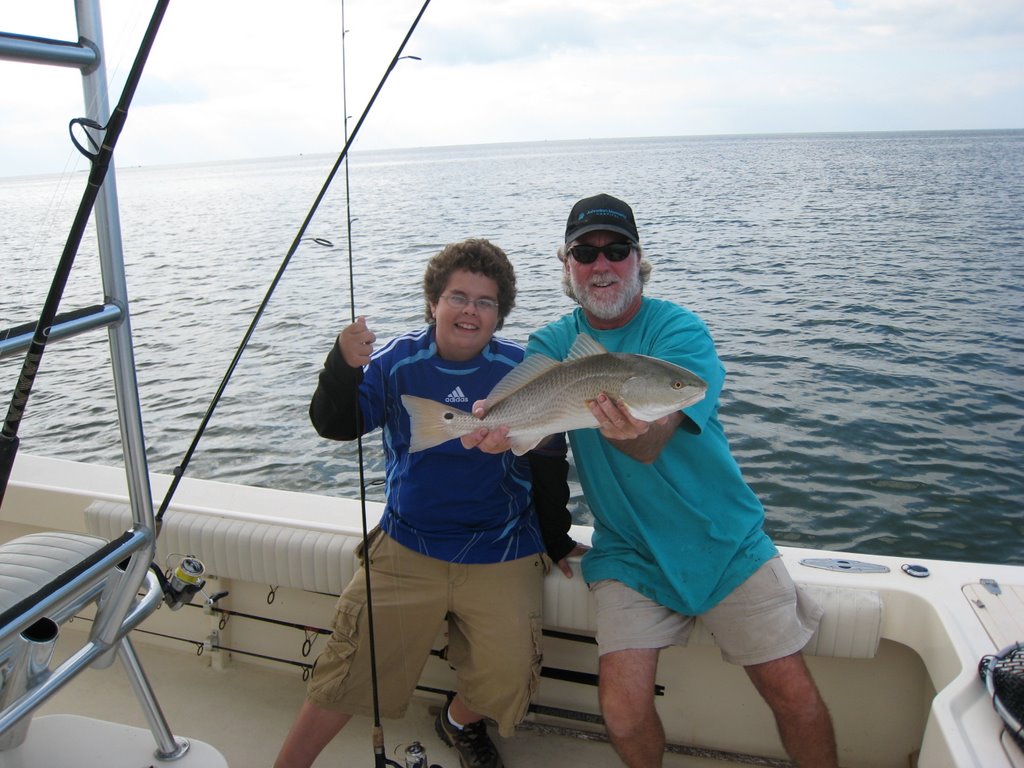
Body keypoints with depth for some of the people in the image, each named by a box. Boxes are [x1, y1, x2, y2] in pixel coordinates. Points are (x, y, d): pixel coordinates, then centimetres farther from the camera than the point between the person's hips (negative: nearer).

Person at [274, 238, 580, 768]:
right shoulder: (398, 361, -4)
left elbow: (548, 465, 3)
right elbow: (335, 426, -11)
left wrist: (557, 541, 10)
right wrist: (344, 366, -30)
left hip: (502, 556, 0)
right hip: (405, 548, 1)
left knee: (508, 679, -9)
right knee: (348, 673, 0)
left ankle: (460, 721, 26)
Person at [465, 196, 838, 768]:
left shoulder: (680, 330, -11)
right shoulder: (552, 343, 1)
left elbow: (650, 444, -26)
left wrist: (624, 426, -49)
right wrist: (499, 427, -41)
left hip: (727, 543, -1)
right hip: (628, 552, 2)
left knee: (794, 695, -2)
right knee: (623, 710, -9)